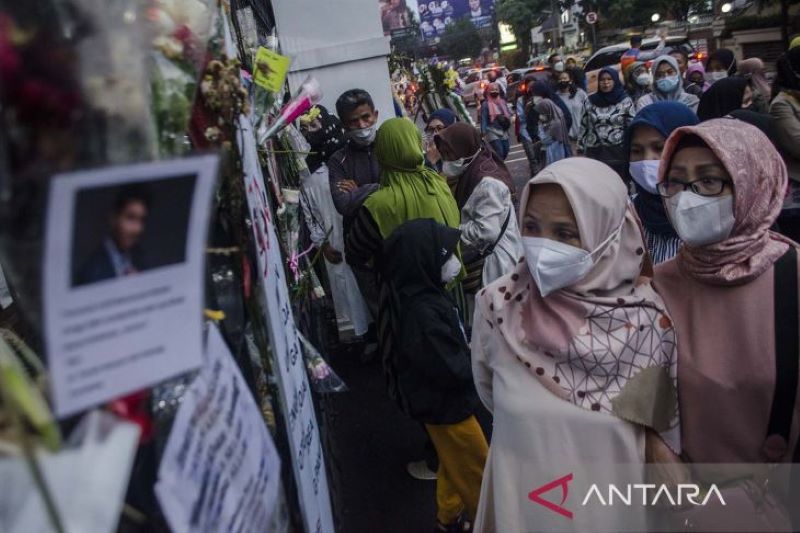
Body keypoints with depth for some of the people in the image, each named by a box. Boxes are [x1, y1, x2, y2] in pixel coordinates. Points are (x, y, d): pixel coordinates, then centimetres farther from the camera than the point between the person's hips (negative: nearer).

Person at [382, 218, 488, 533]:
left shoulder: (428, 295, -1)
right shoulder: (423, 312, -33)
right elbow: (453, 369, -30)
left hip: (446, 401, 9)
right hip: (445, 406, -9)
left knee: (453, 465, 25)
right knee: (478, 468, 11)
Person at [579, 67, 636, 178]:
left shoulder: (626, 101, 1)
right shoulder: (590, 101, 8)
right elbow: (584, 127, 11)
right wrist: (581, 149, 7)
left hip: (618, 153, -2)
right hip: (594, 153, 2)